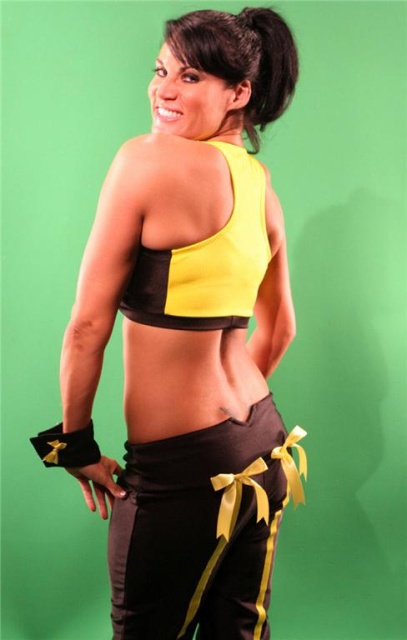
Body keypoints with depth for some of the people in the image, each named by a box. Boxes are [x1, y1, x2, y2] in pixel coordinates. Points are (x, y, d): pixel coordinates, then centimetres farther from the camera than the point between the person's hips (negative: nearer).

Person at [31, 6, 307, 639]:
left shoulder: (146, 159, -17)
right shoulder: (262, 185, 6)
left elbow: (88, 325, -15)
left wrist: (75, 441, -4)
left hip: (182, 469, -7)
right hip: (263, 448, 7)